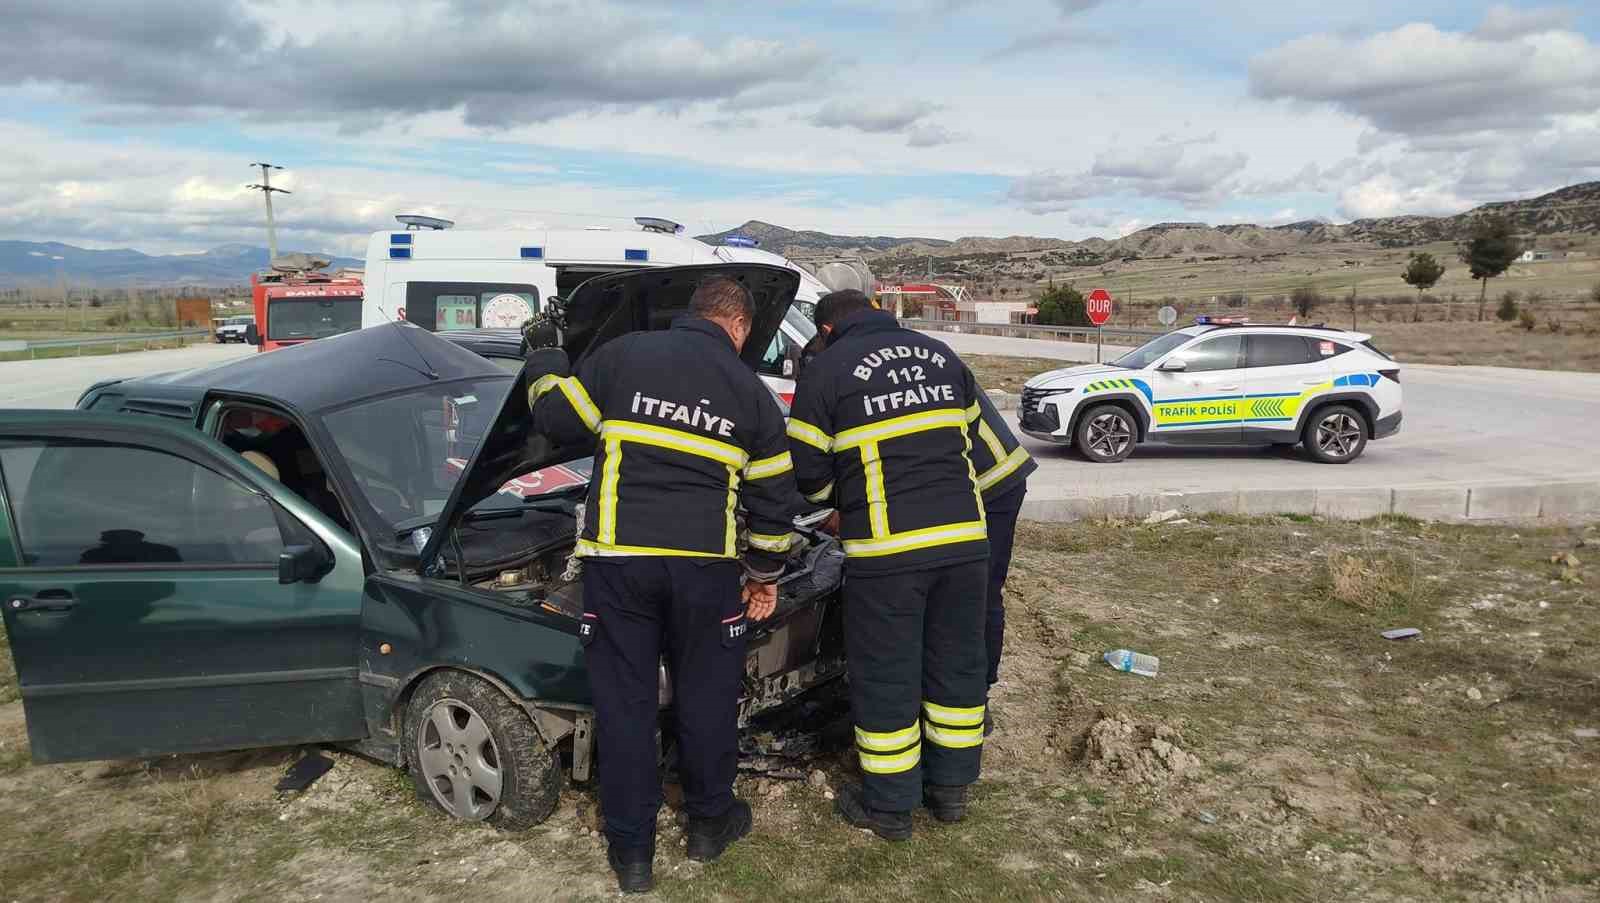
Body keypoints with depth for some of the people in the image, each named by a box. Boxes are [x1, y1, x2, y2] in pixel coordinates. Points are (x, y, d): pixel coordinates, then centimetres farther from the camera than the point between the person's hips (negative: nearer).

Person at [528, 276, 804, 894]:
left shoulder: (620, 356, 4)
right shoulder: (751, 392, 9)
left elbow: (556, 420, 9)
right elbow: (774, 499, 12)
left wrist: (541, 370, 31)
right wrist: (765, 574, 24)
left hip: (617, 557, 0)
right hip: (705, 564, 1)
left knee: (623, 699, 9)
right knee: (706, 692, 18)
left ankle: (631, 850, 19)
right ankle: (709, 820, 34)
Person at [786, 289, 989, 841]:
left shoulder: (825, 372, 0)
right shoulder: (941, 355, 14)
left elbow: (808, 473, 1)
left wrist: (845, 500, 21)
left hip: (887, 549, -5)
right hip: (964, 536, 5)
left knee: (885, 677, 8)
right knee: (956, 665, 17)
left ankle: (889, 807, 19)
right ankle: (951, 789, 31)